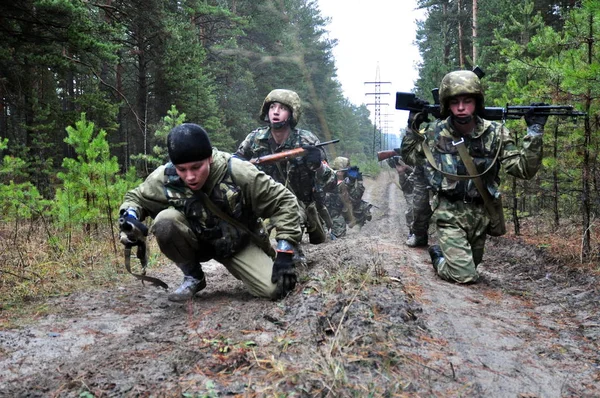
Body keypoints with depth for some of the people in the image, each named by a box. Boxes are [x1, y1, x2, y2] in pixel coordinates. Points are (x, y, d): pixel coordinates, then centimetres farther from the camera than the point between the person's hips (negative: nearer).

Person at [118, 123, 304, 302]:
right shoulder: (165, 178, -21)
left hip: (239, 243, -1)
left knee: (275, 289, -21)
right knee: (164, 221, -30)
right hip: (198, 240, 1)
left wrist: (284, 254, -27)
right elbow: (136, 198, -1)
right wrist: (130, 217, -26)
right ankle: (193, 276, -5)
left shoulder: (238, 172, -29)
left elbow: (284, 201, -22)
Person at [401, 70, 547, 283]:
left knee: (470, 266, 23)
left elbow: (524, 169, -13)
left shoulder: (495, 133, -9)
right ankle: (438, 258, 17)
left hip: (480, 214, 3)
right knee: (464, 277, -12)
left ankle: (445, 252, 51)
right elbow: (410, 156, 9)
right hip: (450, 213, -3)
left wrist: (534, 132, -23)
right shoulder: (435, 132, -8)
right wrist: (412, 127, -6)